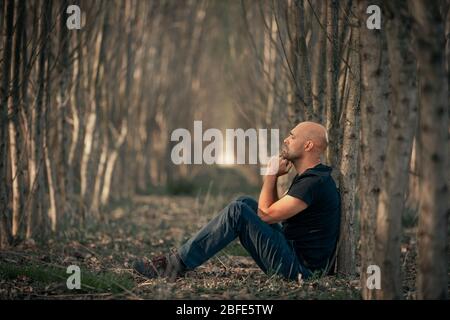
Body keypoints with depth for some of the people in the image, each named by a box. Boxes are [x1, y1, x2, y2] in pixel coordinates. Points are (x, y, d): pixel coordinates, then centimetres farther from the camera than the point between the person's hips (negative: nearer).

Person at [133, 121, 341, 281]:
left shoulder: (315, 182, -18)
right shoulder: (308, 177, 16)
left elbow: (265, 214, -15)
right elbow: (274, 213, 18)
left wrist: (272, 175, -3)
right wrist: (274, 177, 8)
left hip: (299, 269, -10)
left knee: (238, 211, -16)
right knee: (245, 203, 8)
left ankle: (177, 265, -12)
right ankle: (180, 259, 3)